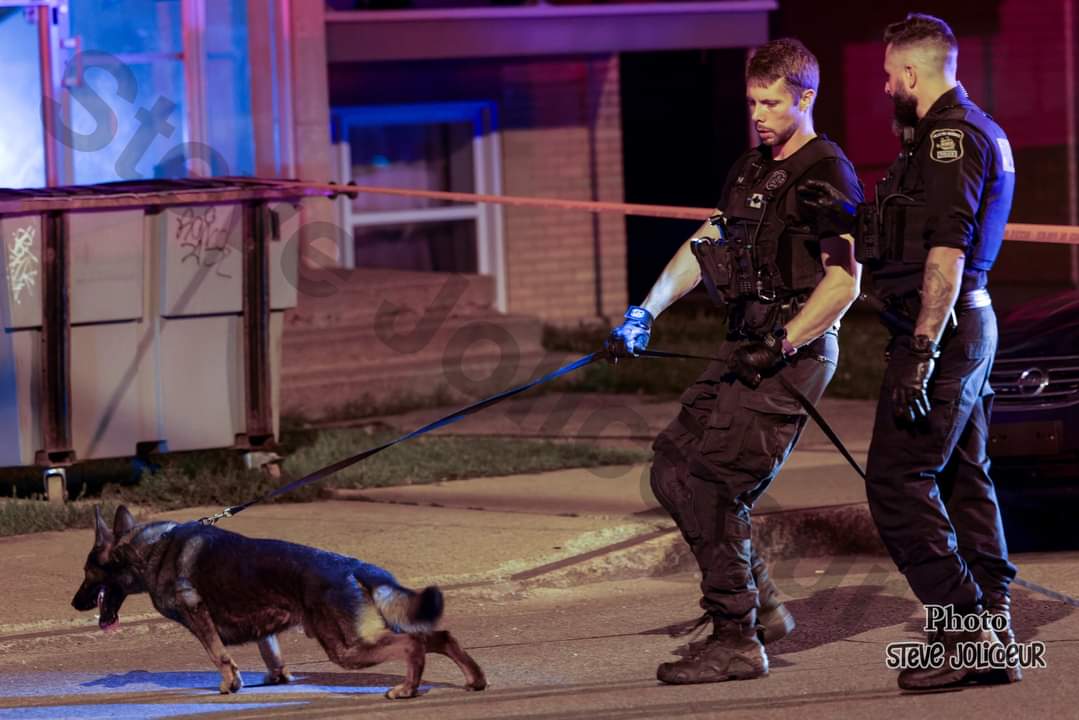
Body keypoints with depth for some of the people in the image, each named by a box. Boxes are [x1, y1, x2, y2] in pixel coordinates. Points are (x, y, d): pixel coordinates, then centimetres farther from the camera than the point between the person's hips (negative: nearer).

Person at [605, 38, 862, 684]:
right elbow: (702, 249, 20)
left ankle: (736, 640, -7)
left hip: (795, 354, -9)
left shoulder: (828, 174, -10)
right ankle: (762, 607, 18)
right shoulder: (750, 171, 17)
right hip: (745, 348, 9)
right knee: (674, 467, 9)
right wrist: (644, 314, 8)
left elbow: (845, 281, -17)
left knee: (709, 485, -13)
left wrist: (781, 345, -24)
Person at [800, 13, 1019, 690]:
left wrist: (922, 350, -26)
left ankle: (965, 631, -10)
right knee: (963, 477, 12)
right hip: (969, 323, 11)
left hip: (941, 328, -11)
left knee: (898, 480, -9)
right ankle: (994, 636, 13)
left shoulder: (952, 135, -15)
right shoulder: (975, 131, 19)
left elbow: (947, 254, -23)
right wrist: (854, 219, 13)